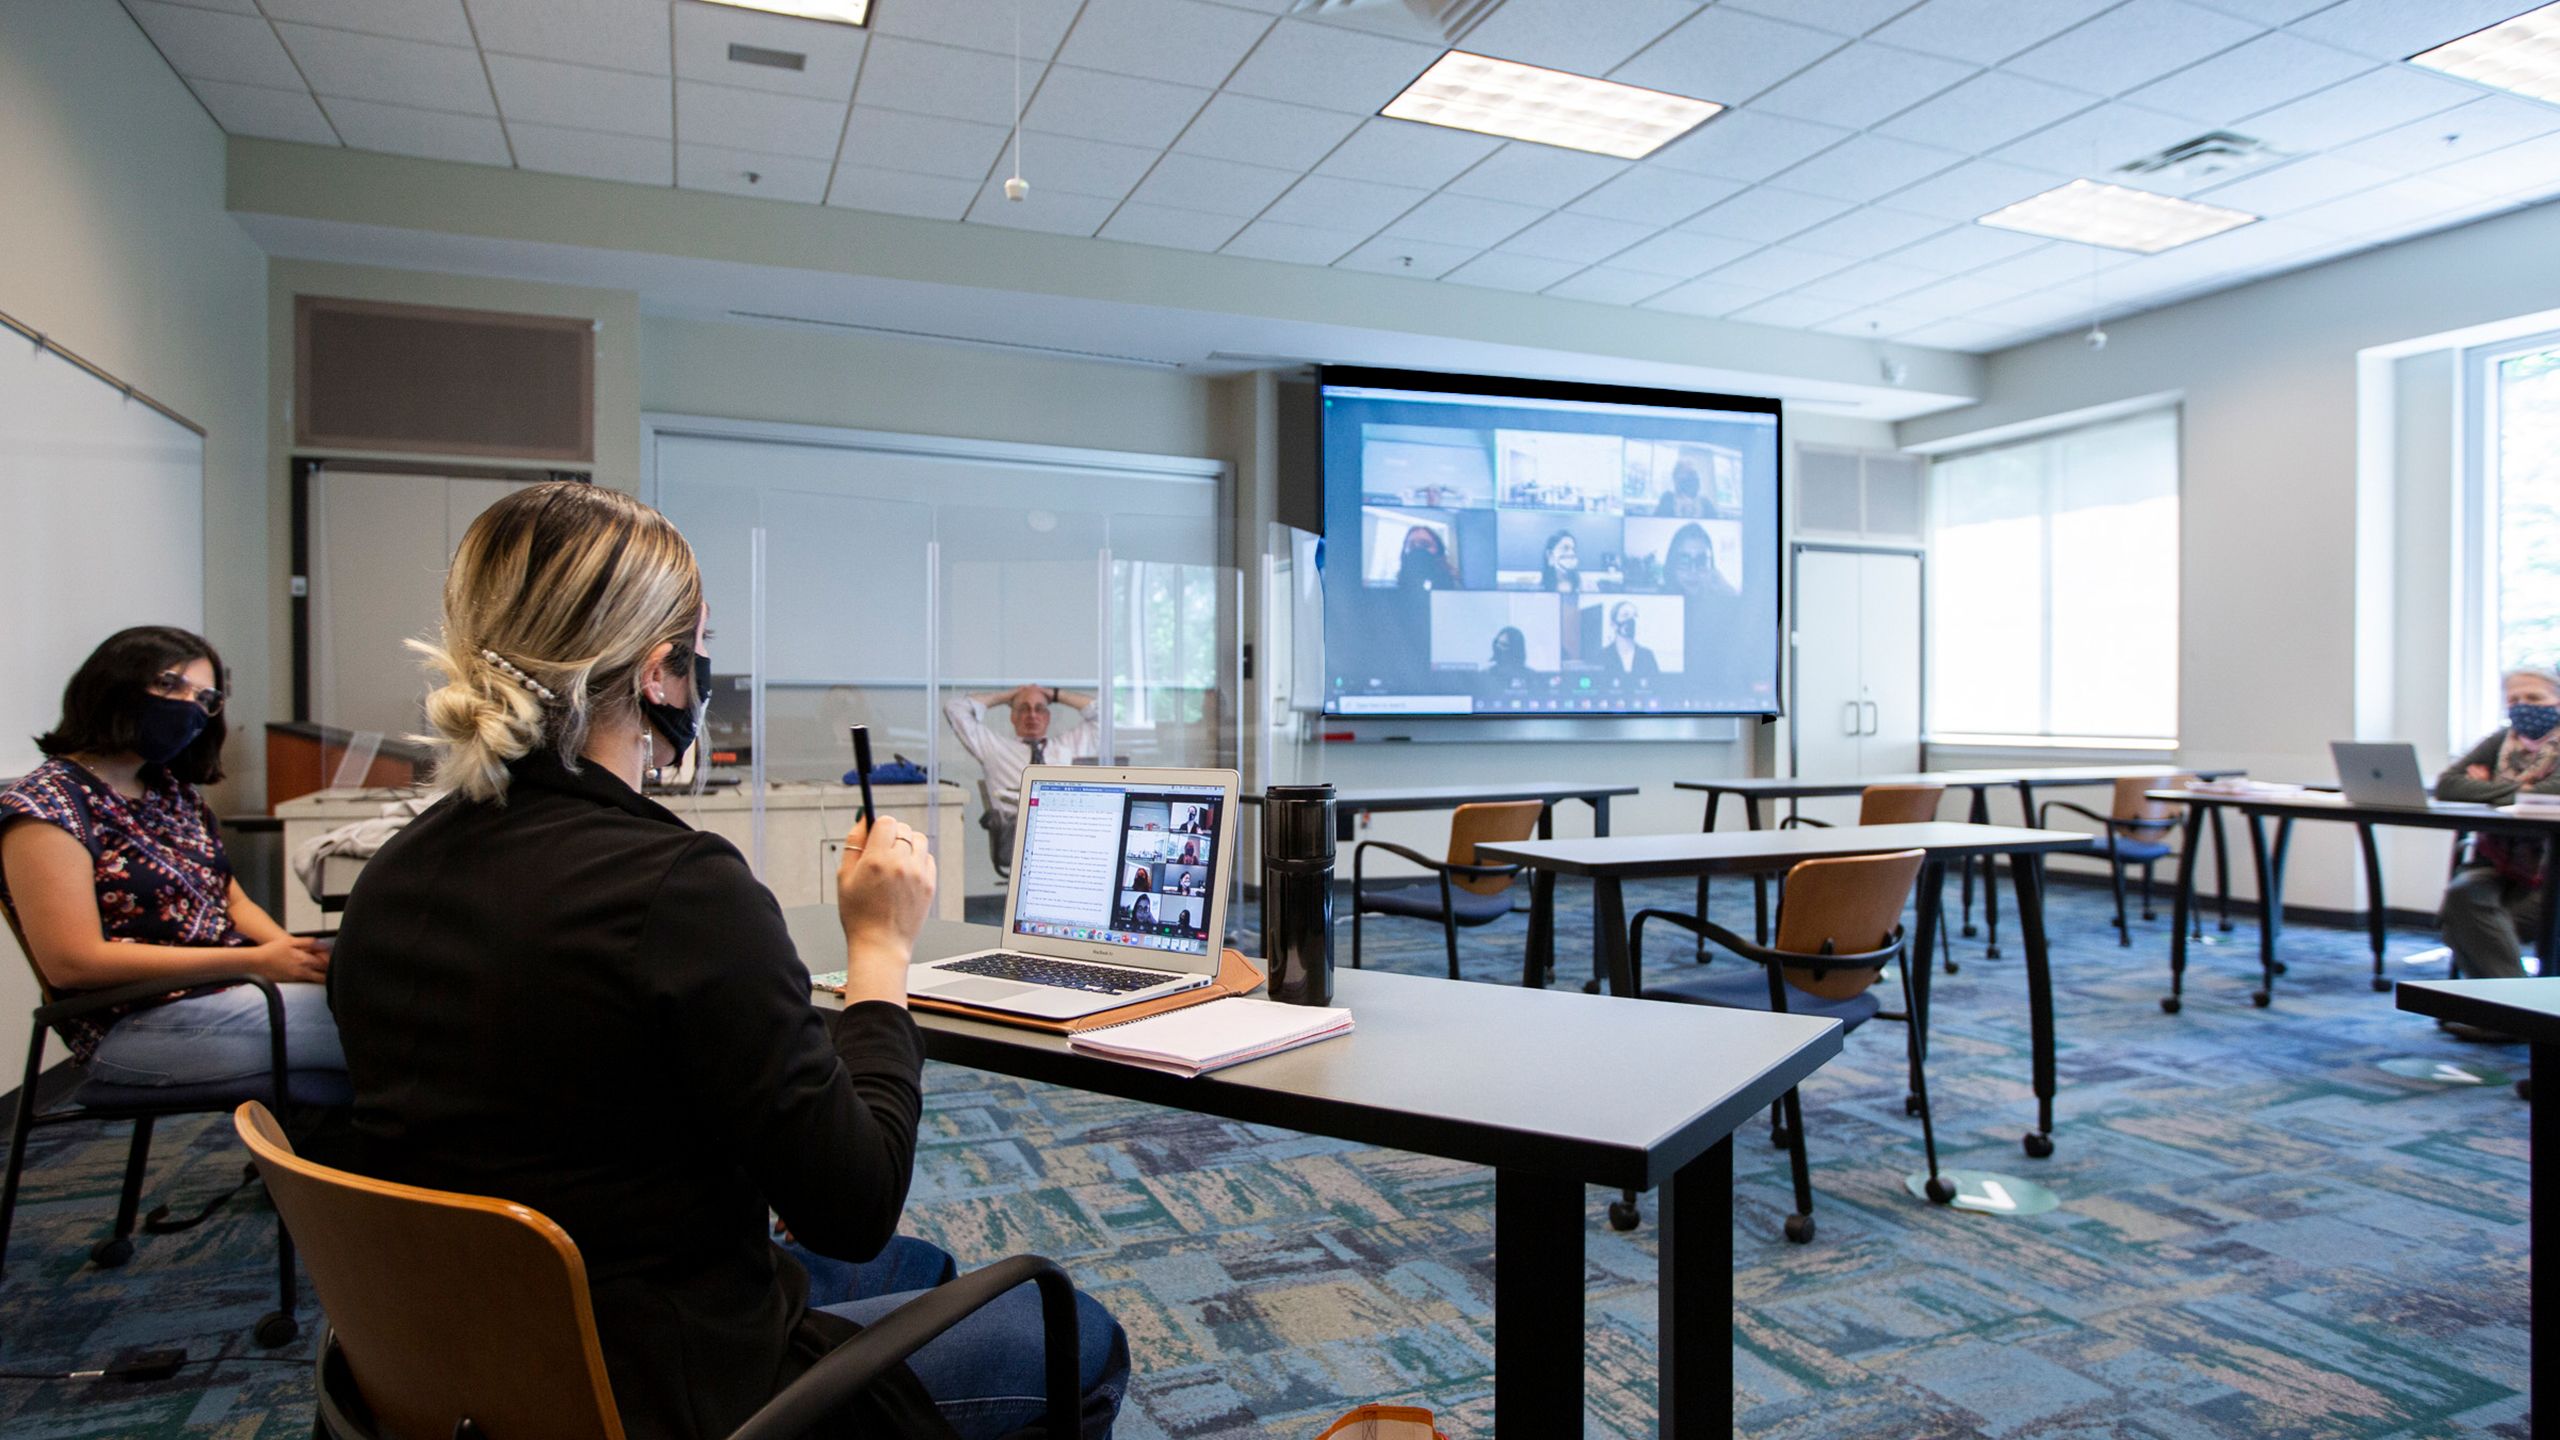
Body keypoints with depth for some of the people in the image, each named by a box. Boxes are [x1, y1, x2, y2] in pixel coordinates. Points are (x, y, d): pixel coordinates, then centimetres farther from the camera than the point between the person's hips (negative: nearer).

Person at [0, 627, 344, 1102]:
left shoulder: (172, 791, 17)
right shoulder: (42, 808, -6)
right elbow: (72, 963, -15)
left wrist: (291, 952, -8)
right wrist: (256, 960, -19)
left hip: (234, 990, 7)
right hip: (136, 1025, -7)